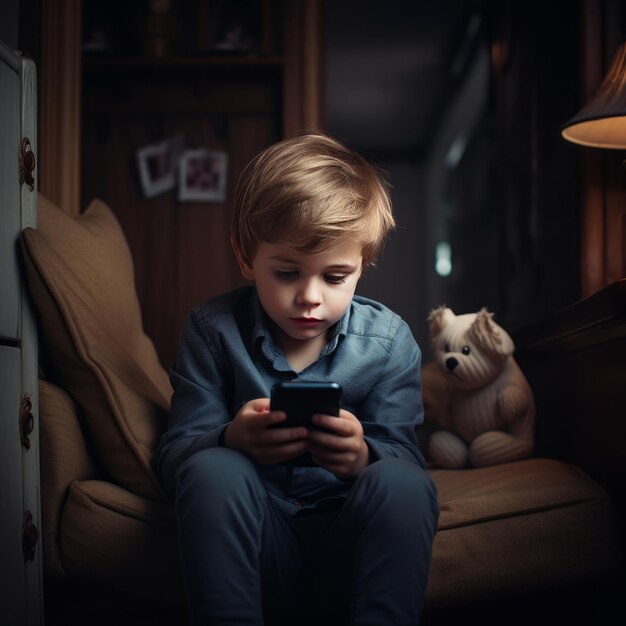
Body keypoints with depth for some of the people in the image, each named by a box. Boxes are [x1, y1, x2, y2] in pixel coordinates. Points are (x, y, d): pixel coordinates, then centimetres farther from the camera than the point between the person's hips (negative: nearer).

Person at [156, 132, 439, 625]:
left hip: (349, 548, 0)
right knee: (212, 470, -31)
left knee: (403, 484, -31)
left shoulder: (389, 340, -2)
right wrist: (231, 440, -31)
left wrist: (363, 459, -33)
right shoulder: (212, 330, -2)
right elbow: (175, 455, -6)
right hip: (256, 552, 0)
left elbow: (404, 459, -6)